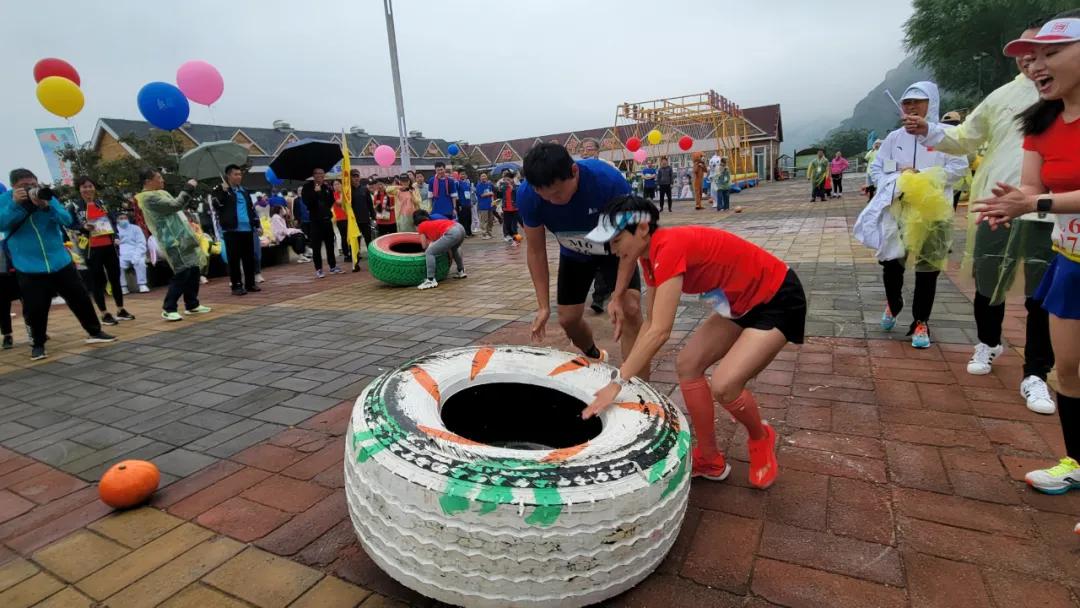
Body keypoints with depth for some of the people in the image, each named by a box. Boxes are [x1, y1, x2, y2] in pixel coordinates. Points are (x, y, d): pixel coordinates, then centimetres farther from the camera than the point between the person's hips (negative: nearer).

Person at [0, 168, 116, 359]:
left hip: (61, 262, 2)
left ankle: (94, 332, 20)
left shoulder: (46, 197, 4)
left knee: (80, 298, 7)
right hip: (29, 267, -2)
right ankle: (38, 344, 17)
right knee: (35, 308, 0)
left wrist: (47, 206, -22)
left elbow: (68, 220, -7)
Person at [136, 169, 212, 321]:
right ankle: (168, 309, -5)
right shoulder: (149, 197, -13)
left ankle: (192, 304, 20)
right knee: (182, 274, -12)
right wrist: (188, 189, -12)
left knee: (193, 270, 11)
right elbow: (175, 205, -21)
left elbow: (179, 206, 24)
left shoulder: (160, 193, 17)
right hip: (173, 241, -10)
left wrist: (188, 191, 12)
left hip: (182, 238, 10)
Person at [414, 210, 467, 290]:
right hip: (461, 228, 8)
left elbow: (424, 246, 16)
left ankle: (431, 280, -7)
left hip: (452, 233, -8)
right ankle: (461, 271, 47)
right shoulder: (433, 222, 34)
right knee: (454, 249, 39)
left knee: (429, 253, -2)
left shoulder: (421, 226, 14)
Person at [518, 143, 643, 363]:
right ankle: (595, 357, 39)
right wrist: (543, 306, -16)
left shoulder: (609, 180, -38)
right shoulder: (527, 195, -30)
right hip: (574, 253, 3)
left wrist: (618, 296, -31)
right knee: (567, 319, 6)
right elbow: (536, 251, -16)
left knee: (630, 309, -20)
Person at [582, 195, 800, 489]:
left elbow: (660, 332, -37)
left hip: (779, 299, -9)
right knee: (687, 365, 0)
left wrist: (618, 383, -34)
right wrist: (627, 371, -1)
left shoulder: (670, 247, -31)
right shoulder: (651, 255, -3)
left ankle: (761, 438, 14)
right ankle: (710, 460, 15)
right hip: (742, 303, 9)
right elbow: (651, 323, 4)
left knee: (724, 385, -21)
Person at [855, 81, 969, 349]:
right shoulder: (895, 137, 8)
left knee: (927, 268, 3)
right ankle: (893, 304, 32)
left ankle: (921, 322, 15)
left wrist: (922, 176, -14)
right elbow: (877, 168, 8)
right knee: (891, 261, 4)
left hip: (932, 210, -2)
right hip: (897, 209, 2)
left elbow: (958, 167, -5)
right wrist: (894, 183, -9)